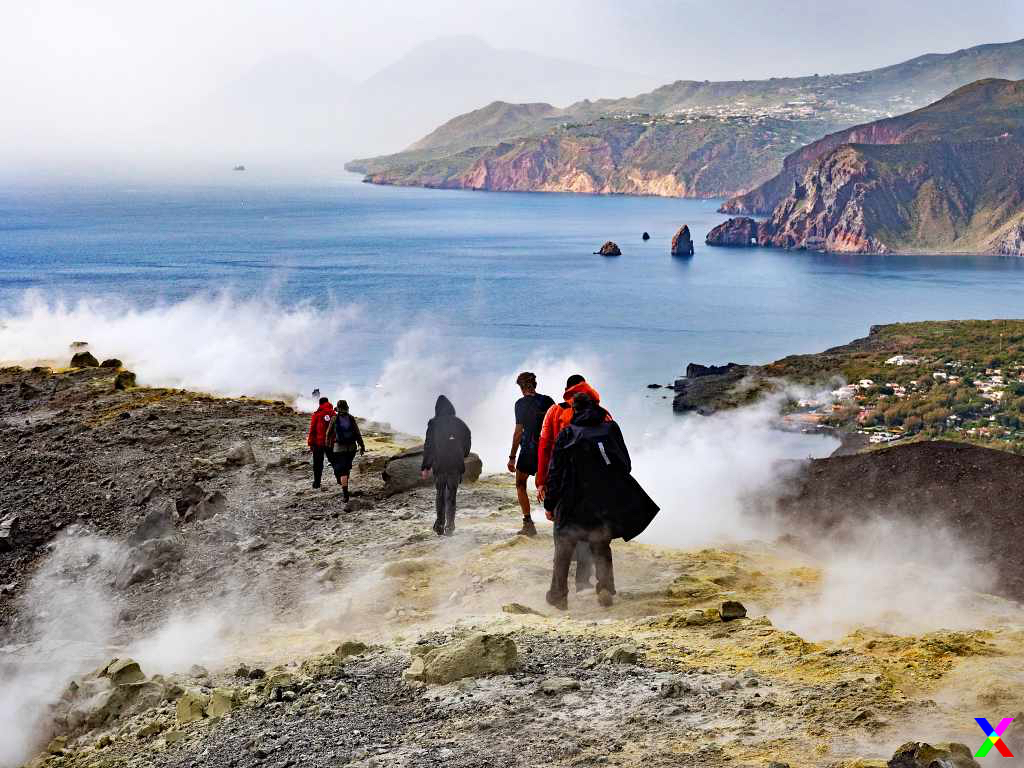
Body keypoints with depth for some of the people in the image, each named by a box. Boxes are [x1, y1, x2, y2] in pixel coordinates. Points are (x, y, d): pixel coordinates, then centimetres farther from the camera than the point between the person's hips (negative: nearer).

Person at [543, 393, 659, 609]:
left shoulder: (567, 434, -5)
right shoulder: (611, 429, 1)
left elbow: (555, 472, -4)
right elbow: (626, 464, 7)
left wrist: (550, 504, 3)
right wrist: (615, 488, 21)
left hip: (573, 504, -2)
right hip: (606, 504, 2)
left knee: (564, 547, 13)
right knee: (601, 547, 17)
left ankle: (558, 595, 13)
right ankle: (605, 586, -2)